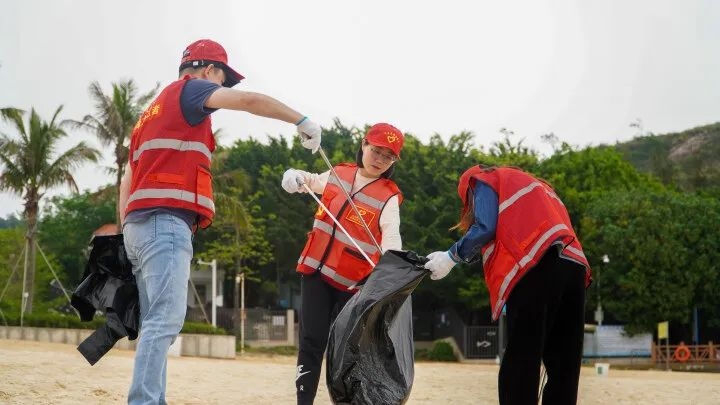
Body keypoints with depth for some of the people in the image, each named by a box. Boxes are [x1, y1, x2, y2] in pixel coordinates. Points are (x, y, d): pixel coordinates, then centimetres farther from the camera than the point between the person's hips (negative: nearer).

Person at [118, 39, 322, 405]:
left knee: (157, 322, 4)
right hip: (166, 222, -9)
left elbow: (127, 180, 24)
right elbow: (248, 100, -10)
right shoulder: (189, 89, 5)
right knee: (166, 319, -17)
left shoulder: (152, 111, 29)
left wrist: (127, 235, 20)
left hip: (138, 224, 9)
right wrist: (302, 121, -2)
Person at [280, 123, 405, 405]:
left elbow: (391, 237, -21)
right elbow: (309, 181, 24)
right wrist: (294, 178, -1)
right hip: (315, 270, 3)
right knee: (312, 341, -3)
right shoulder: (338, 174, 5)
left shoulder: (389, 197, -7)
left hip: (351, 281, -3)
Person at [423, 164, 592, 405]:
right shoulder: (535, 184, 39)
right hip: (574, 267, 7)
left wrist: (451, 257, 12)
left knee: (519, 365, -8)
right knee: (563, 366, 4)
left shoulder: (484, 179, 19)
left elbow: (485, 228, 1)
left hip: (536, 268, -7)